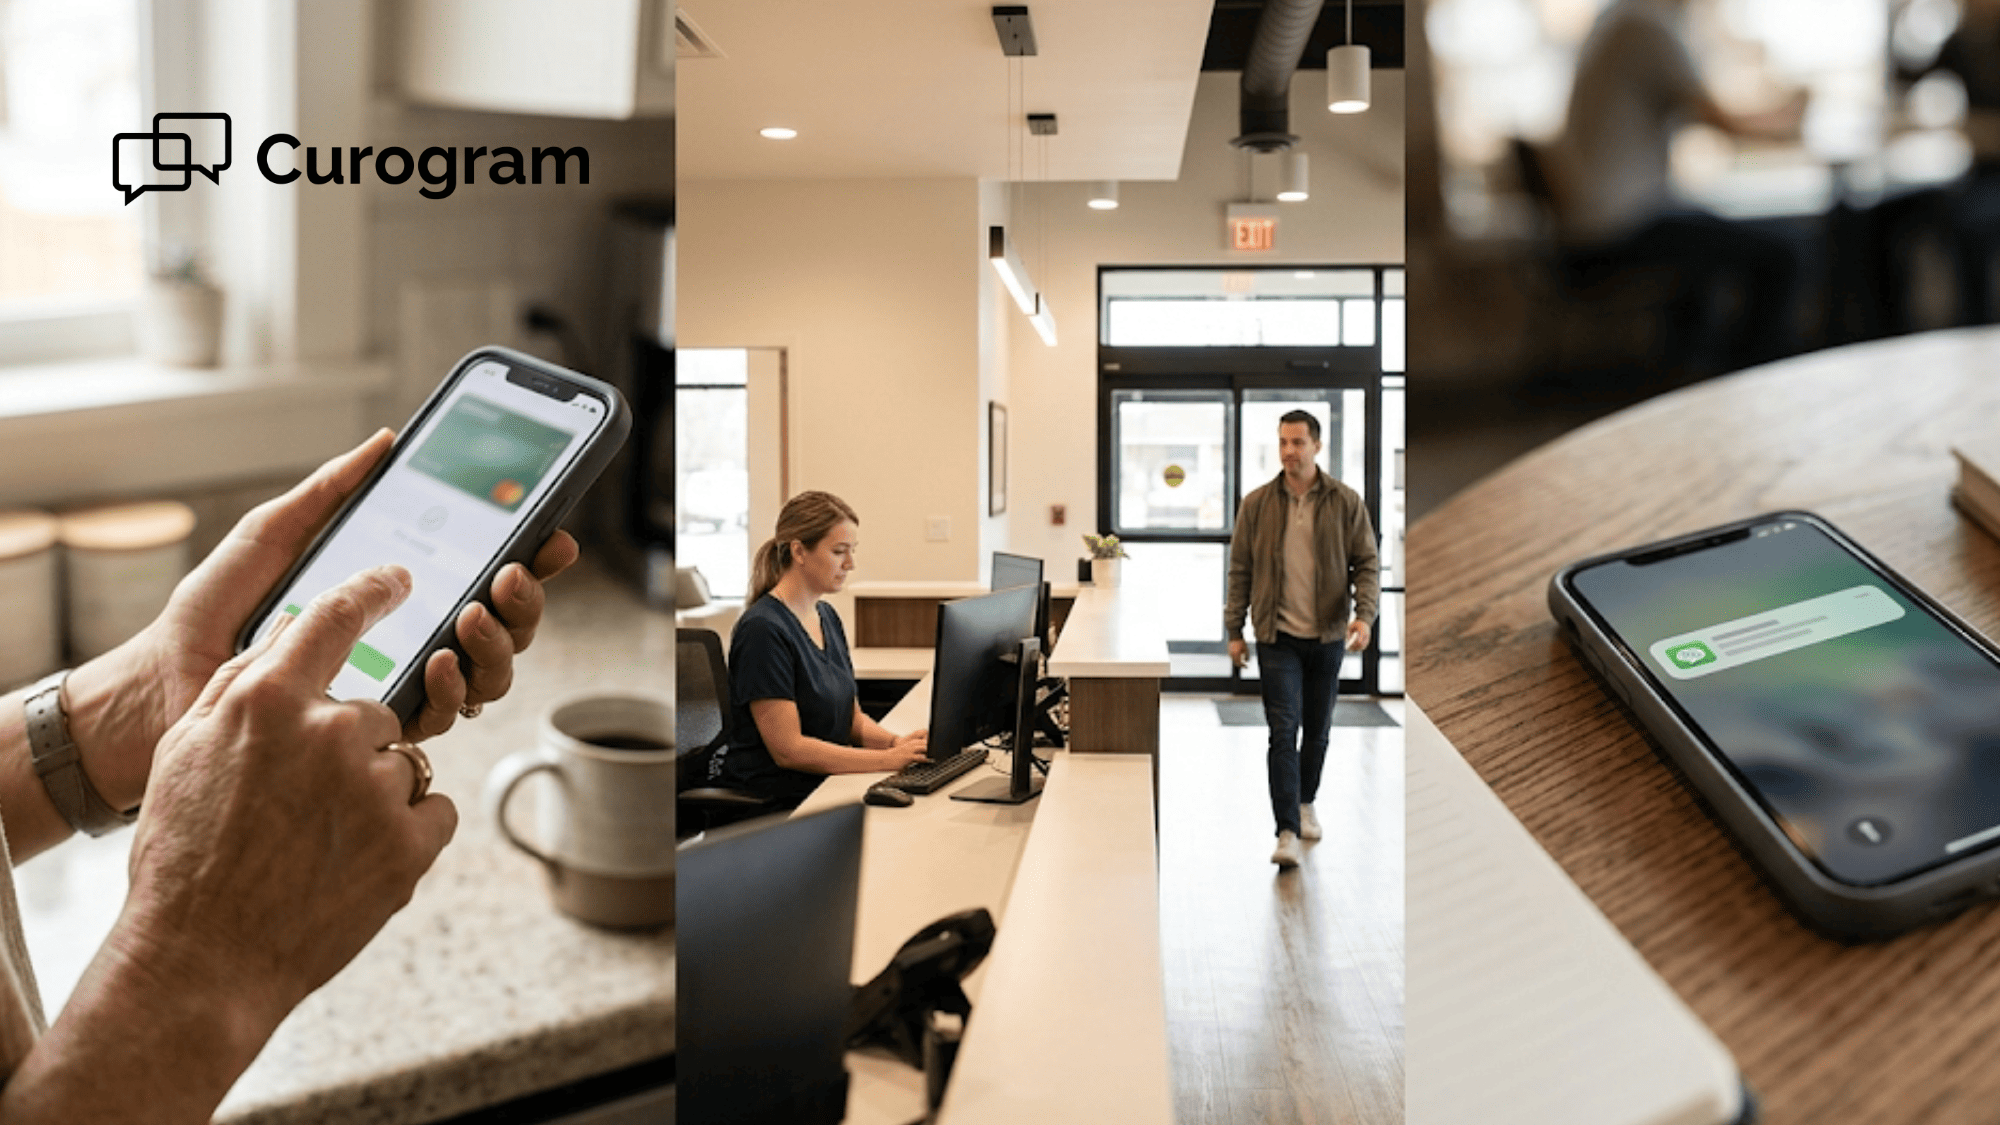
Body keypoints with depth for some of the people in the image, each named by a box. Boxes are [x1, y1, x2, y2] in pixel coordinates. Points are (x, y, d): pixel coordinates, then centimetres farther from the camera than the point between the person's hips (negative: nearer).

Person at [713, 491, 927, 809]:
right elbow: (788, 749, -18)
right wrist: (888, 759, -19)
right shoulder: (763, 629, -15)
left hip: (827, 780, 8)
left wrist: (896, 742, -5)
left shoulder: (827, 617, 13)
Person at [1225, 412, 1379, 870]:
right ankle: (1287, 832, -11)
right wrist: (1234, 630, 3)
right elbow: (1240, 570, 5)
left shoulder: (1346, 502, 0)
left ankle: (1305, 804, 37)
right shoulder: (1257, 504, 1)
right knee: (1283, 732, -10)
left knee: (1317, 730, 14)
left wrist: (1364, 614, -16)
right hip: (1277, 637, -1)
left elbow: (1367, 563, 0)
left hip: (1328, 635, 1)